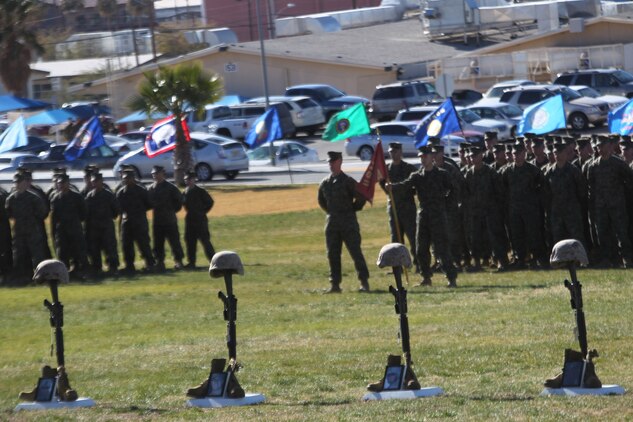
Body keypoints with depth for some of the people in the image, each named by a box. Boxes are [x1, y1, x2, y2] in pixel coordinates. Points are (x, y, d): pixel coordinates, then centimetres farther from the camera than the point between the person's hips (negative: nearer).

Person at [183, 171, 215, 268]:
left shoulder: (200, 191, -9)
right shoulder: (185, 192, 8)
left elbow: (210, 202, -5)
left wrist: (203, 212, -5)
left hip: (200, 220, -6)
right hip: (189, 219, 6)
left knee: (205, 240, -5)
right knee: (190, 242, 6)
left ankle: (213, 260, 0)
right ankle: (191, 262, 12)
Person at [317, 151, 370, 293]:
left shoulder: (348, 181, -6)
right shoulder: (325, 183, 9)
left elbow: (361, 198, -4)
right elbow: (321, 201, 25)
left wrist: (352, 210, 0)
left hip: (348, 223, -5)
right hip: (332, 223, 5)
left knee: (355, 252, -5)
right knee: (332, 254, 4)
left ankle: (364, 282, -1)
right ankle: (335, 284, 9)